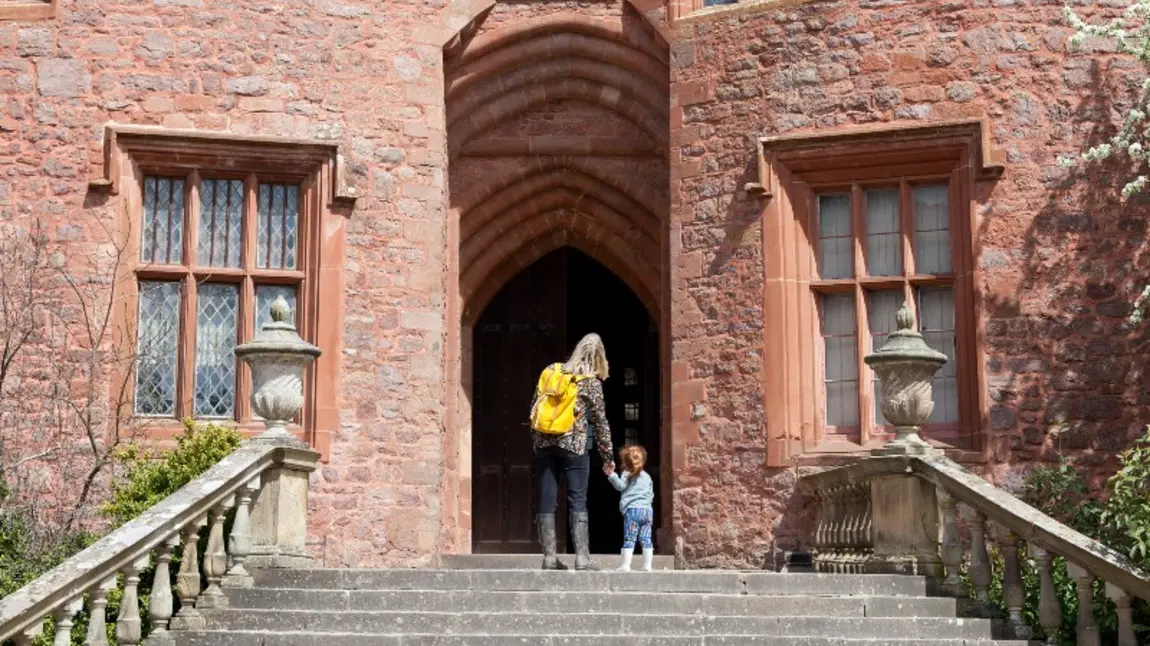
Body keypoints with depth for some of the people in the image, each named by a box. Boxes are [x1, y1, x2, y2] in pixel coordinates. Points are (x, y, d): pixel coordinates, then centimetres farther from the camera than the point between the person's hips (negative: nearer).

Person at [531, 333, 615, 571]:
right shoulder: (592, 383, -1)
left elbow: (534, 409, 9)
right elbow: (600, 422, 4)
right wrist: (608, 457, 12)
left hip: (544, 443, 3)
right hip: (574, 444, -3)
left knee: (546, 500, 4)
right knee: (577, 500, 0)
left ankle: (549, 557, 4)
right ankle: (582, 556, -7)